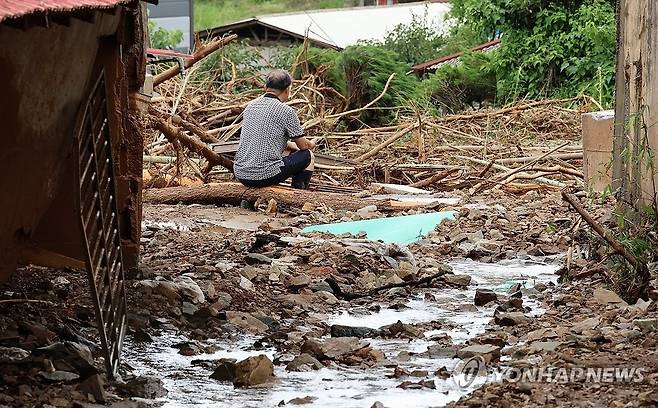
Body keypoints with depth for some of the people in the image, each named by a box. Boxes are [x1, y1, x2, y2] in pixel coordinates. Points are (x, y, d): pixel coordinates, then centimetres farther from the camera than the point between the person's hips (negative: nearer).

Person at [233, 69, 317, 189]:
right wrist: (312, 144, 29)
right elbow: (303, 145, 5)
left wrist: (290, 145, 38)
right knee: (308, 156, 16)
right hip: (266, 176, -7)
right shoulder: (286, 111, -7)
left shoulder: (250, 106, 12)